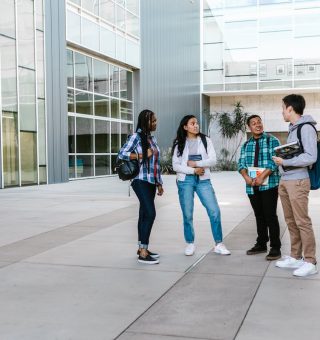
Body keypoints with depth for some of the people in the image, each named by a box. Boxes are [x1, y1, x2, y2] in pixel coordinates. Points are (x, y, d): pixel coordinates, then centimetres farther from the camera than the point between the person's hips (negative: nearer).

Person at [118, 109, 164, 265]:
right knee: (150, 213, -15)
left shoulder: (152, 139, 15)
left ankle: (142, 248, 18)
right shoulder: (136, 137, -6)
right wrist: (141, 155, -18)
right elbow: (121, 154, -11)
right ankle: (143, 253, -13)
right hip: (141, 181, -8)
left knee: (144, 214, 11)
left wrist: (159, 183, 17)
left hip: (151, 182, 8)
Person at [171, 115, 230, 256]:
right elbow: (175, 165, -3)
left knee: (214, 211, -6)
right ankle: (190, 244, 20)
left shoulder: (206, 140, 5)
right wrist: (193, 170, -13)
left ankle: (219, 244, 4)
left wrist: (195, 163, -12)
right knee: (187, 214, 4)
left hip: (203, 180, 1)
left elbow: (212, 160, -4)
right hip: (185, 180, -1)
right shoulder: (179, 143, 3)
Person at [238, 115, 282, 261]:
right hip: (252, 187, 5)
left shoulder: (272, 141, -1)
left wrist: (262, 176, -21)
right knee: (259, 216, 13)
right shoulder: (246, 145, 14)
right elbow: (241, 163, 7)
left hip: (269, 185, -5)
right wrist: (246, 177, -13)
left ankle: (275, 248, 3)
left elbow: (274, 161, -11)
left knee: (270, 216, -4)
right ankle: (261, 244, 23)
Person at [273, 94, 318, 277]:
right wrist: (282, 160, 3)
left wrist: (284, 161, -14)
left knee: (302, 222, -5)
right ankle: (295, 257, 20)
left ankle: (310, 262, 2)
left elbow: (310, 157, -17)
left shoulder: (306, 128, -10)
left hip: (298, 181, -9)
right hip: (285, 181, 9)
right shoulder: (292, 128, 16)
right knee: (291, 221, 12)